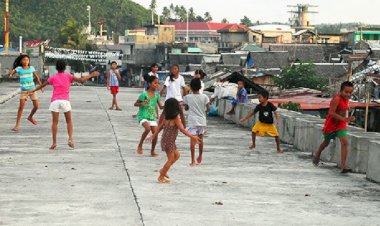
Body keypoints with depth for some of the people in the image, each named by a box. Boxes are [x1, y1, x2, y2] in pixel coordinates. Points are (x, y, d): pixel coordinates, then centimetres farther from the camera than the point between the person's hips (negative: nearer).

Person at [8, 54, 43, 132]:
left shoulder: (31, 68, 2)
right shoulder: (19, 68, -3)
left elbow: (36, 77, 10)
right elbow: (11, 72, -10)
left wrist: (41, 86, 9)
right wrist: (11, 74, -34)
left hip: (32, 89, 2)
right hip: (24, 90, -2)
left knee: (36, 106, 3)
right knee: (21, 107, -10)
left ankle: (30, 117, 34)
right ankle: (17, 125, -7)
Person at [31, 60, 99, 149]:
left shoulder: (53, 78, 10)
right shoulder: (68, 76, 6)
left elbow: (42, 85, 21)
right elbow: (81, 80, -2)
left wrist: (34, 90, 36)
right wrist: (91, 75, 9)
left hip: (55, 101, 1)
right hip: (65, 101, -1)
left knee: (54, 122, 4)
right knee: (69, 121, 13)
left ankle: (54, 142, -1)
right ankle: (70, 139, -3)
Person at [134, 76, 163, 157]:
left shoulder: (157, 95, 4)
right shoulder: (144, 94, -12)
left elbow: (160, 106, 8)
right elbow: (135, 104, -6)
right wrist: (141, 104, -26)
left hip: (152, 117, 6)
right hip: (143, 116, -6)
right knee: (148, 128, -31)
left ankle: (152, 151, 17)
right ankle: (140, 145, -11)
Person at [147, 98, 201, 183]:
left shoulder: (166, 117, 4)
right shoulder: (175, 118, -18)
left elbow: (160, 126, 10)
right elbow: (182, 129, -20)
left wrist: (153, 136, 18)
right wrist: (192, 137, -18)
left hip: (166, 140, 8)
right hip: (169, 141, -8)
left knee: (177, 155, 20)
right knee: (171, 159, 3)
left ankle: (163, 170, 24)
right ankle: (161, 177, 9)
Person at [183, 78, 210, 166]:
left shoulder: (187, 97, -5)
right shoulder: (204, 97, -4)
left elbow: (186, 108, 8)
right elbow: (208, 109, -4)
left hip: (192, 121, -2)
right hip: (202, 120, 2)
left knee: (193, 140, -4)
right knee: (200, 139, 18)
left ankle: (193, 160, -10)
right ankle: (200, 158, 32)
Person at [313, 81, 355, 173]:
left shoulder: (347, 99, 1)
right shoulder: (337, 99, -23)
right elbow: (331, 113, -30)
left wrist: (348, 119, 5)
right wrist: (344, 119, -34)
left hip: (341, 125, 5)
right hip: (331, 125, -5)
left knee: (345, 142, -14)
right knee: (326, 142, 17)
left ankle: (343, 167, -18)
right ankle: (317, 155, 49)